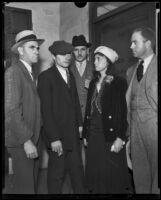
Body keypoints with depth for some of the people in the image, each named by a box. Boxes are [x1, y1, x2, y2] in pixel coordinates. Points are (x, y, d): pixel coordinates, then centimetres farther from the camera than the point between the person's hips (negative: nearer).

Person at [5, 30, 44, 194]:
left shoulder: (29, 72, 14)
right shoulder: (13, 72, -13)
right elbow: (11, 111, -19)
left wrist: (33, 139, 9)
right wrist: (26, 140, -18)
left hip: (30, 139, 8)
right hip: (20, 141, -8)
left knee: (31, 184, 16)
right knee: (24, 187, -1)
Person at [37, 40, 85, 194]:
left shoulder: (70, 75, 12)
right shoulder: (45, 77, -11)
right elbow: (46, 110, -15)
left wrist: (79, 124, 8)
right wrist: (54, 138, -18)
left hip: (73, 133, 6)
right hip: (57, 136, -6)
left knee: (77, 168, 13)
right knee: (57, 172, 6)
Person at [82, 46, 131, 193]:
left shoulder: (119, 83, -5)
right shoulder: (93, 83, 11)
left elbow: (123, 112, -10)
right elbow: (88, 110, 11)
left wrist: (120, 138, -15)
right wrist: (85, 134, 10)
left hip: (111, 135, -5)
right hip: (93, 134, 5)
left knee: (113, 174, 5)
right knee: (95, 173, 11)